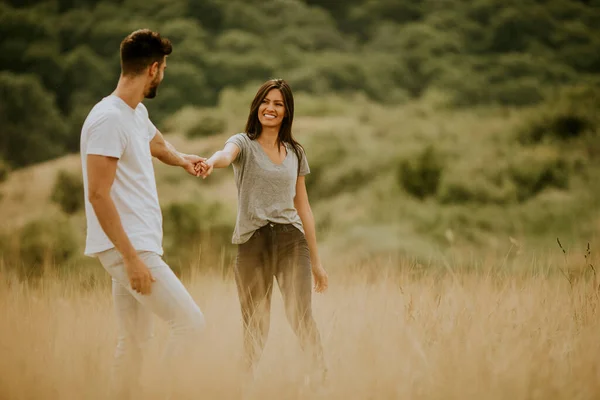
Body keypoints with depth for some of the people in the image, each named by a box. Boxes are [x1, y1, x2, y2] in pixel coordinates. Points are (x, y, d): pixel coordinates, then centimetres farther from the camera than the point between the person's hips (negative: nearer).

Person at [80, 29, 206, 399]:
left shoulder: (138, 113, 13)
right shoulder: (109, 119, -16)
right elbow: (98, 195, -21)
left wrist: (181, 159, 47)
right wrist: (131, 257, -23)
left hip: (138, 246, 10)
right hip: (127, 248, -10)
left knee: (135, 341, 11)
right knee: (191, 322, -11)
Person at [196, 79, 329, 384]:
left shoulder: (295, 152, 15)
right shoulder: (244, 143, 4)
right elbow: (227, 154, -22)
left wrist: (316, 260, 19)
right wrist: (210, 163, -48)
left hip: (291, 240, 2)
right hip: (252, 242, -2)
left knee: (300, 315, -12)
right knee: (255, 325, 0)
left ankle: (322, 373, -2)